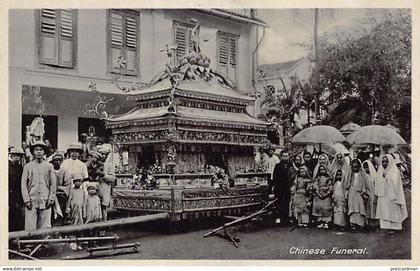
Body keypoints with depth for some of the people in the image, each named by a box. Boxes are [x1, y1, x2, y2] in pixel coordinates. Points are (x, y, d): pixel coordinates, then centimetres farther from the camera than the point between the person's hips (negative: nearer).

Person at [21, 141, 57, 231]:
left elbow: (53, 184, 9)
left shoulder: (49, 166, 10)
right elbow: (24, 184, 5)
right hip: (31, 201, 0)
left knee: (45, 227, -2)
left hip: (45, 201, 1)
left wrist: (51, 199, -1)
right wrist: (26, 200, -4)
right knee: (30, 228, -5)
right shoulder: (28, 166, 8)